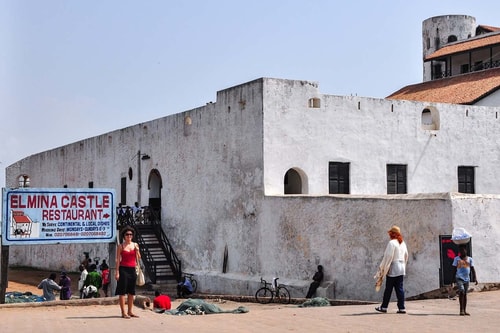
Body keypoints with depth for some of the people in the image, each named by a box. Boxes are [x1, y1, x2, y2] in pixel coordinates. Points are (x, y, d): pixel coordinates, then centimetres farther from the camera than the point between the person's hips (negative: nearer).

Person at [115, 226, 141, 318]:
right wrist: (117, 272, -10)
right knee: (122, 291, -4)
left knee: (131, 292, 8)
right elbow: (118, 260, -3)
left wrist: (137, 250, -6)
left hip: (132, 269, 5)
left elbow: (138, 259, 11)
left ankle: (130, 311, 16)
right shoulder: (121, 246, 0)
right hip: (123, 269, -5)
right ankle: (123, 312, -3)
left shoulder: (135, 245, 10)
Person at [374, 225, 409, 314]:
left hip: (392, 270, -7)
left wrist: (382, 269, -8)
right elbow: (406, 256, 16)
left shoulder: (392, 243, -14)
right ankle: (401, 308, 2)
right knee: (399, 288, 6)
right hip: (401, 269, 7)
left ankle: (384, 307, 11)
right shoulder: (403, 243, 9)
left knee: (388, 289, 2)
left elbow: (388, 257, -15)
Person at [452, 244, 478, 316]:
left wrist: (475, 278, -6)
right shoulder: (456, 259, 4)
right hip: (459, 278, -3)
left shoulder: (469, 259, 8)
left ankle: (464, 310, 14)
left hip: (467, 279, 3)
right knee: (461, 292, -19)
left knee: (465, 294, 8)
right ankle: (461, 310, -15)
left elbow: (472, 269, 6)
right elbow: (454, 269, 6)